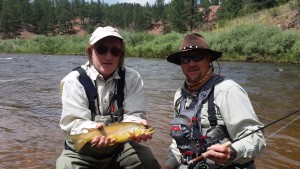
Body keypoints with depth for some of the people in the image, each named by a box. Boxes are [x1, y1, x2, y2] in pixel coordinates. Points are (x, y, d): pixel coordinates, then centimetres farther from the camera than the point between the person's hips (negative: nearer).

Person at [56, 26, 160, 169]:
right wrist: (91, 131, -40)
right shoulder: (74, 81, -12)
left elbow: (133, 114, -10)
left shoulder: (132, 78, -5)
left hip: (120, 147, 1)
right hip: (81, 151, -1)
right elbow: (72, 122, -18)